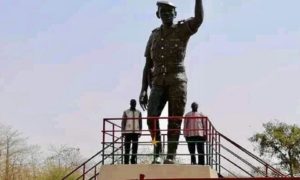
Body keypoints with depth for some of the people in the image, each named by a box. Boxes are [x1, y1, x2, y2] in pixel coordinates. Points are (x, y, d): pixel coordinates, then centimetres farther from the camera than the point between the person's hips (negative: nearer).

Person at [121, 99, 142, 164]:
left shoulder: (139, 113, 9)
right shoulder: (126, 112, 3)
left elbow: (140, 123, 8)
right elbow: (123, 122, 1)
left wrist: (140, 132, 0)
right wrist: (123, 132, -5)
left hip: (136, 132, 2)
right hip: (128, 132, -2)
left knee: (135, 147, 0)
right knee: (127, 147, -3)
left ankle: (133, 161, 5)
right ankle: (126, 161, -1)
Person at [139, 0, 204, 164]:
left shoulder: (182, 29, 5)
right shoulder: (154, 36, 16)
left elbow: (199, 19, -19)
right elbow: (148, 65, 15)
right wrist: (143, 90, 6)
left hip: (177, 81, -3)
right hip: (158, 83, 3)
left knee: (174, 120, -8)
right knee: (152, 117, -14)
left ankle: (171, 155, -4)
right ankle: (157, 151, 1)